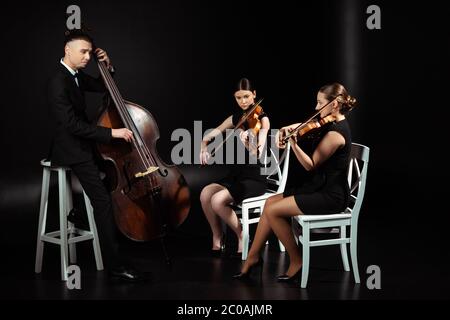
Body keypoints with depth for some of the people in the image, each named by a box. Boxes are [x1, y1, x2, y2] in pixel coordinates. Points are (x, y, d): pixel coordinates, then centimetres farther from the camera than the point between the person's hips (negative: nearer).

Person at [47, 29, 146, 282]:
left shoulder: (76, 75, 8)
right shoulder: (58, 83, -21)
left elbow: (103, 87, 23)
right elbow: (72, 124, -27)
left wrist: (108, 66, 5)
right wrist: (112, 132, -28)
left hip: (82, 144, 10)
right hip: (72, 151, -10)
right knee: (103, 200, -19)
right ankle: (115, 264, -18)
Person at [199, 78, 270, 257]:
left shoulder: (262, 119, -9)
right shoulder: (235, 118, 9)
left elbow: (257, 154, -22)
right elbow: (207, 137, 15)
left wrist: (247, 143, -41)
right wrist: (204, 148, -5)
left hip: (255, 178, -6)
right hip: (236, 174, 6)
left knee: (217, 201, -27)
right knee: (205, 194, -21)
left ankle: (243, 236, -5)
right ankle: (217, 239, -2)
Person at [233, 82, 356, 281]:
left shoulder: (335, 133, -21)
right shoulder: (334, 123, 9)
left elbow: (310, 165, -18)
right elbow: (303, 126, 19)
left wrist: (293, 144, -30)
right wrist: (286, 130, -1)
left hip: (331, 196, -10)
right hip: (321, 186, 10)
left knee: (272, 210, -14)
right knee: (271, 202, 4)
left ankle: (296, 262, 0)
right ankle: (253, 257, 10)